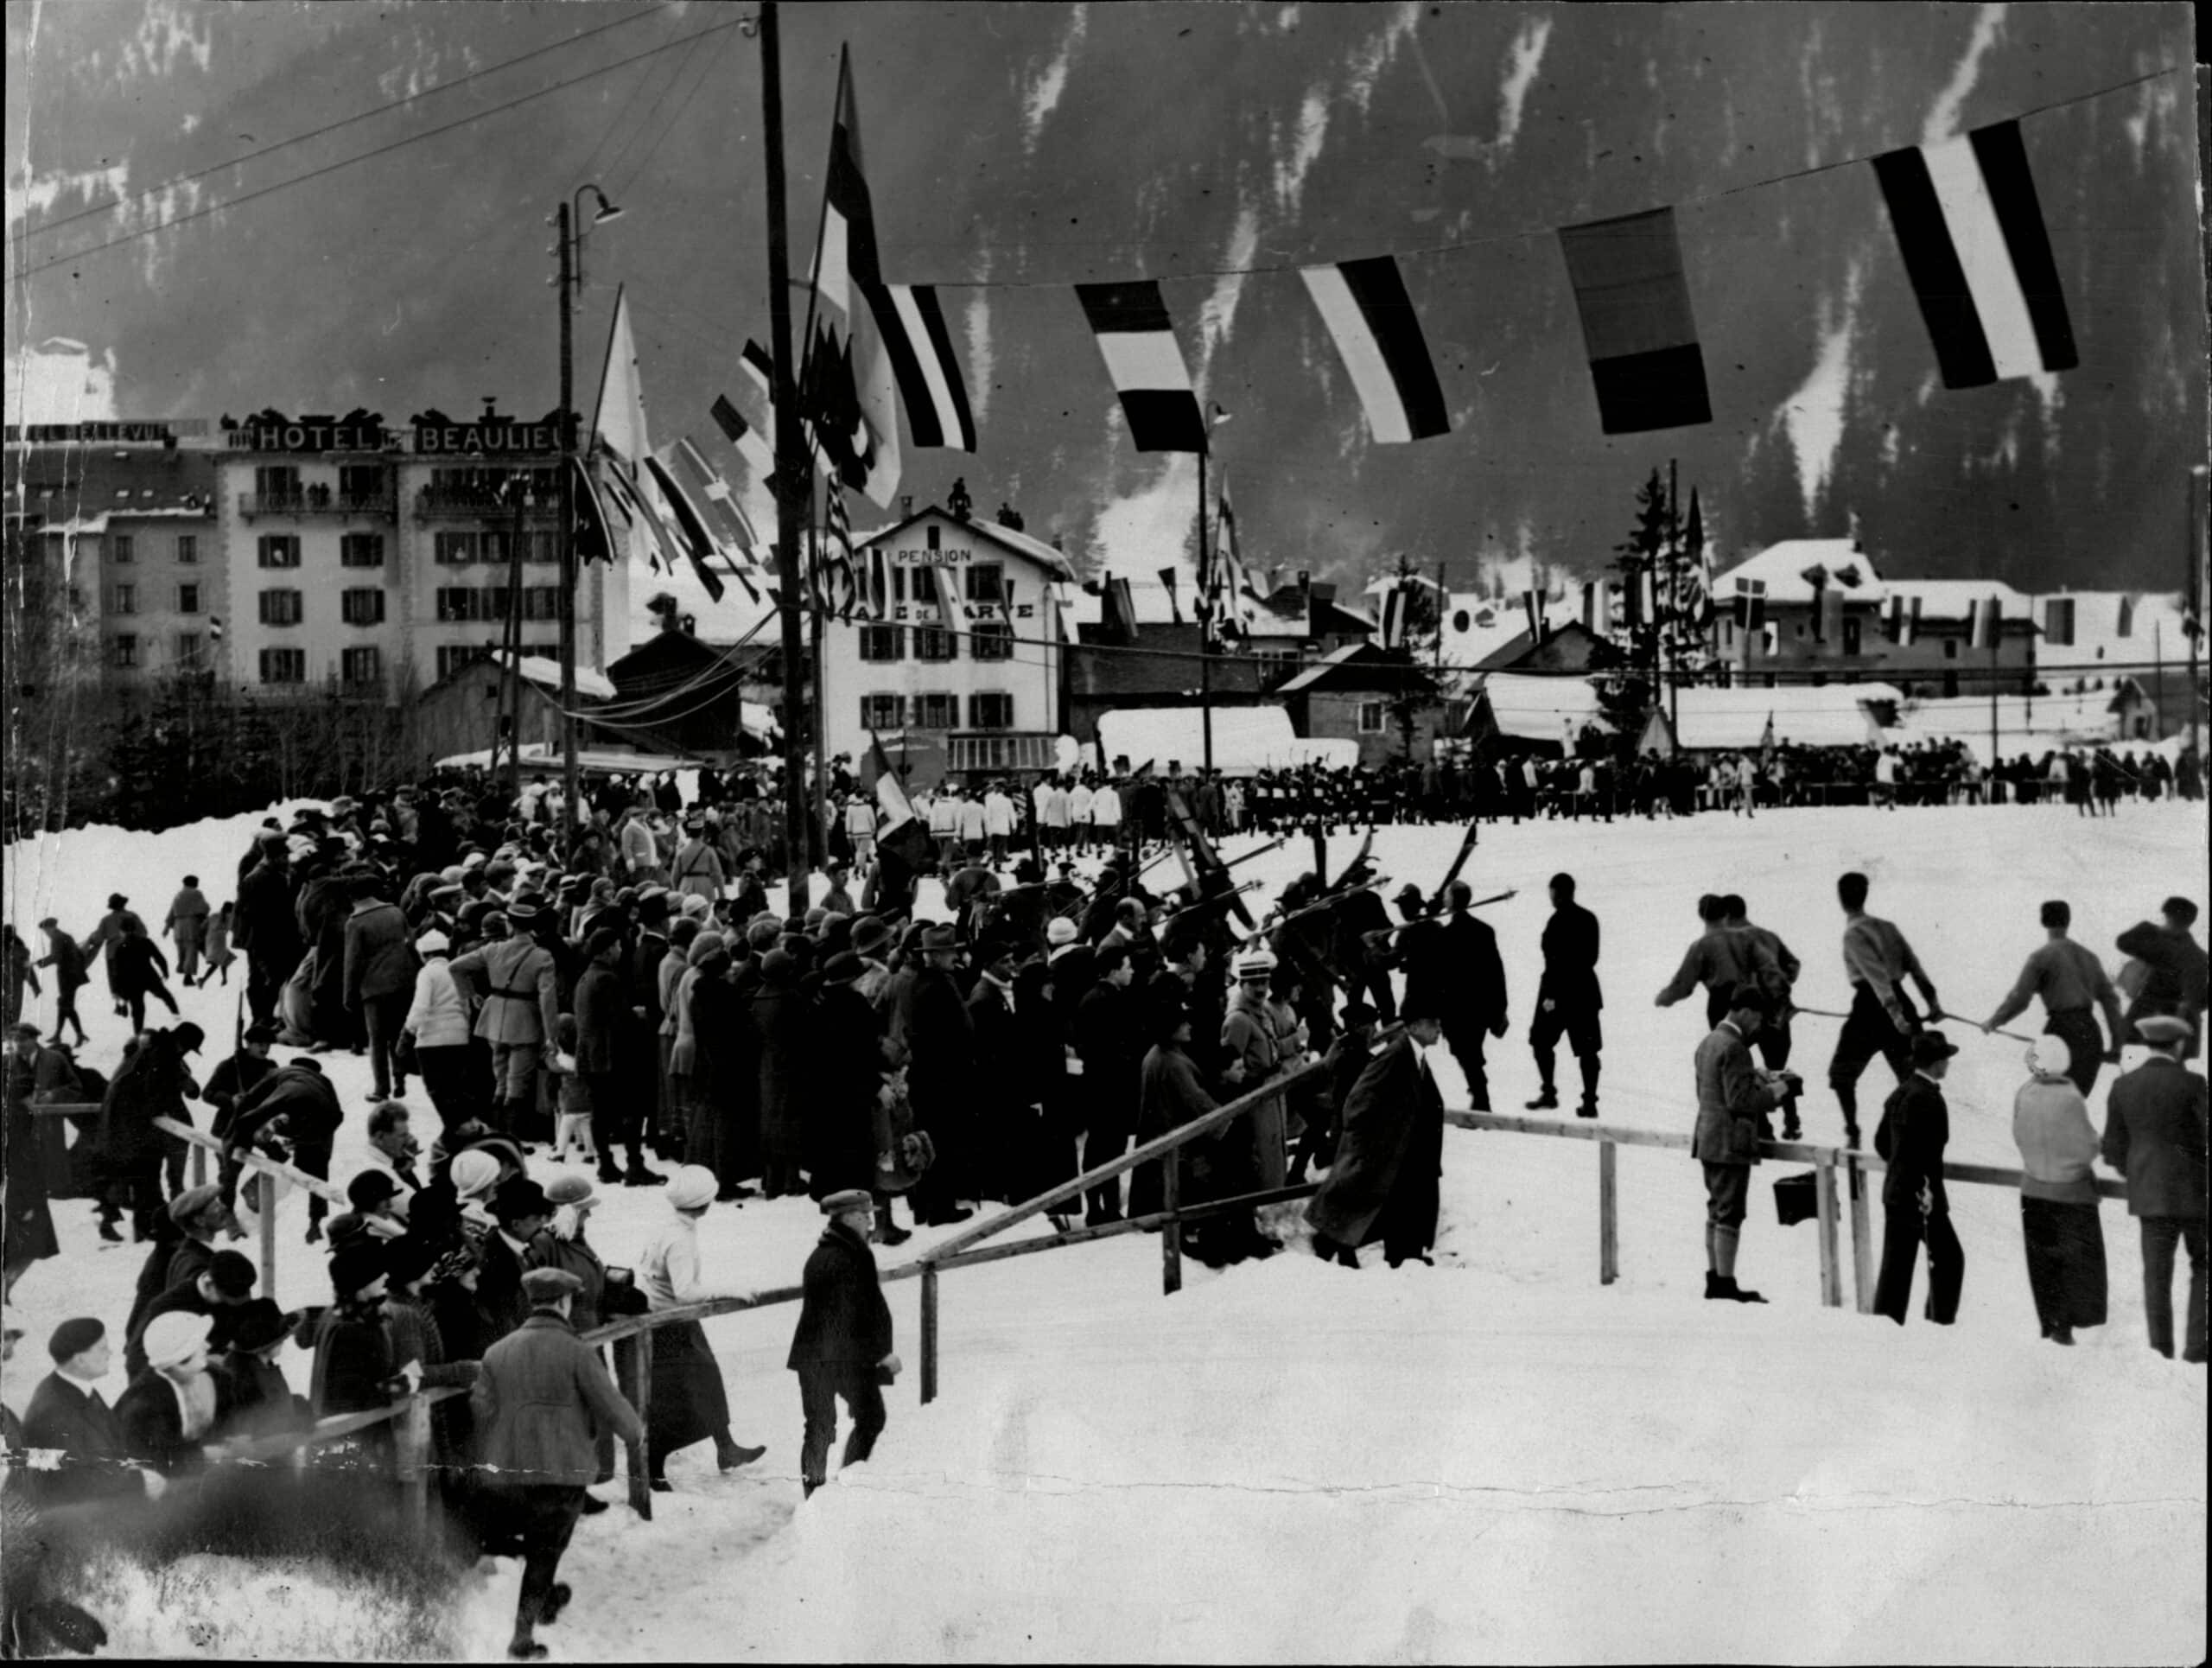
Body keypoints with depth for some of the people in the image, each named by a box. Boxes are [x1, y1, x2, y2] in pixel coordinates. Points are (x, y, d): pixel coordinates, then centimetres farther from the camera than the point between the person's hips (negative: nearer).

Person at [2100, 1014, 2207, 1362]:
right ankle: (2196, 1344, 1)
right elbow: (2208, 1138, -14)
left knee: (2156, 1272, 9)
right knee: (2201, 1268, 10)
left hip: (2149, 1192, 3)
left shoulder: (2123, 1087, 1)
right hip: (2193, 1189, -3)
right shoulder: (2191, 1084, -12)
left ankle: (2162, 1349, 6)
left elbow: (2113, 1150, 6)